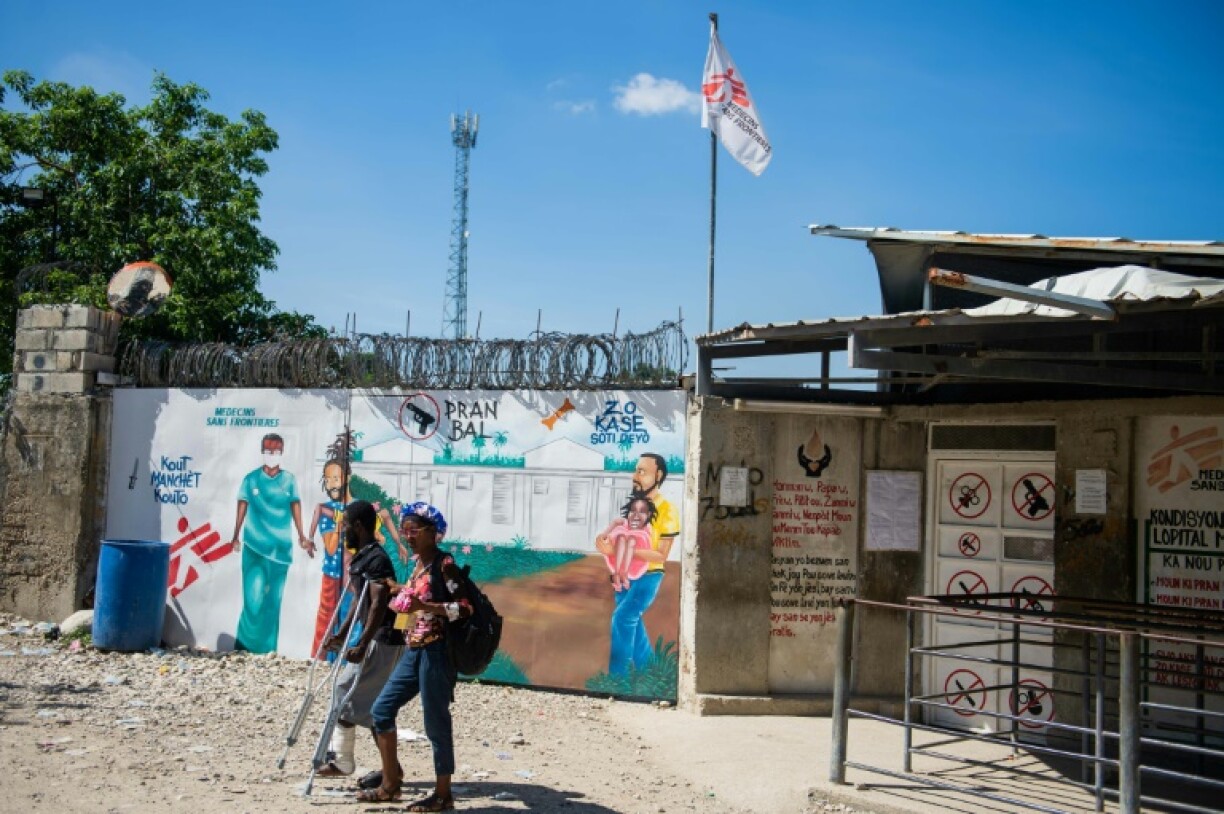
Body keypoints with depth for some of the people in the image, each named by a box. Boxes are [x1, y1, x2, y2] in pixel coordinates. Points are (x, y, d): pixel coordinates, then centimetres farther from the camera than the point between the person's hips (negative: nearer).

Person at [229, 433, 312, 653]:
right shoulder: (251, 479, 1)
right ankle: (245, 647, 4)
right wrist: (236, 537, 0)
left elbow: (296, 507, 8)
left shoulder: (289, 480, 5)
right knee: (254, 599, -9)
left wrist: (302, 537, 8)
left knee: (273, 600, 6)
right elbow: (242, 508, 3)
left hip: (281, 548, 2)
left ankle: (267, 649, 15)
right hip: (254, 547, -2)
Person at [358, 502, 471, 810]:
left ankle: (443, 794, 11)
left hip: (436, 651, -9)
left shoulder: (444, 563, -12)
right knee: (382, 709, 9)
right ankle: (390, 785, 18)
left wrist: (424, 606, -24)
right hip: (414, 650, 9)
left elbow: (464, 607, -17)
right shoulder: (418, 563, 13)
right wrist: (402, 590, 22)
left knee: (436, 722, -2)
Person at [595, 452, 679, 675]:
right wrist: (606, 535, -7)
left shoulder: (666, 510, -19)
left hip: (648, 576, -6)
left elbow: (662, 556, -20)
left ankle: (617, 675, -5)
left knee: (622, 618, -14)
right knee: (632, 621, 13)